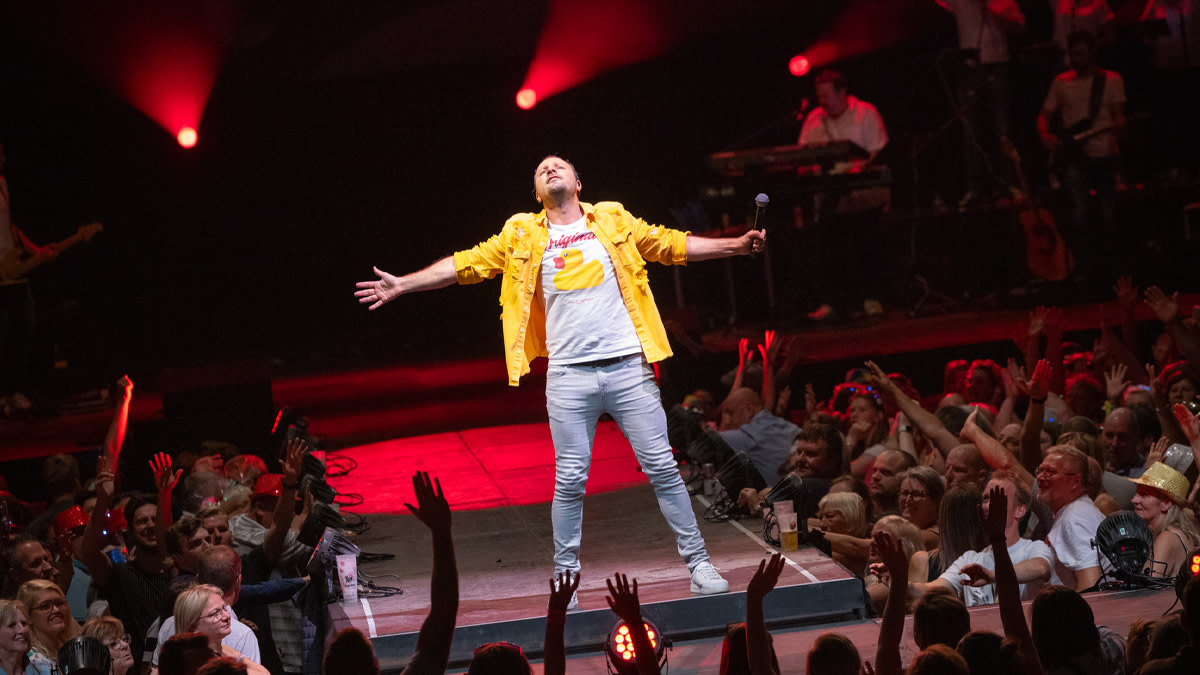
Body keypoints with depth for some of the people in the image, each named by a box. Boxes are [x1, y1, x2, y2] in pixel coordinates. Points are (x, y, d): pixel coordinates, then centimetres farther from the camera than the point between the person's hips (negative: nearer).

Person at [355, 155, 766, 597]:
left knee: (661, 468, 0)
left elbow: (670, 245, 15)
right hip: (568, 375, 0)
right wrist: (403, 284, 7)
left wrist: (736, 245, 10)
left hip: (628, 366, 0)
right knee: (570, 479, 0)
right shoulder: (522, 236, 10)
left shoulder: (613, 221, 10)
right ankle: (565, 577, 10)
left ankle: (697, 562, 9)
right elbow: (467, 264, 11)